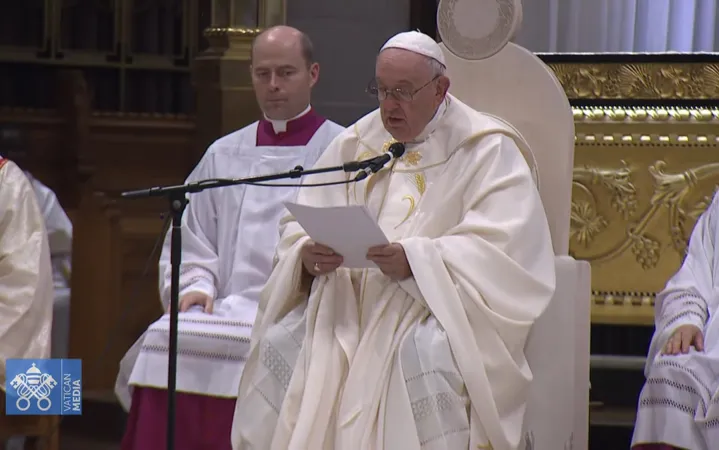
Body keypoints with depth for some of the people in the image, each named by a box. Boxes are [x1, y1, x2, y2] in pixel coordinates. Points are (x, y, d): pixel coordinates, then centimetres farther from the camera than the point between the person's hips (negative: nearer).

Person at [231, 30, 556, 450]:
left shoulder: (487, 150, -1)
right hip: (348, 297, 5)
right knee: (280, 343, -20)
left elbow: (499, 248, -12)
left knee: (426, 354, -36)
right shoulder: (355, 143, 15)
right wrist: (307, 255, -13)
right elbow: (301, 223, 12)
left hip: (438, 301, -4)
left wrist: (415, 261, -26)